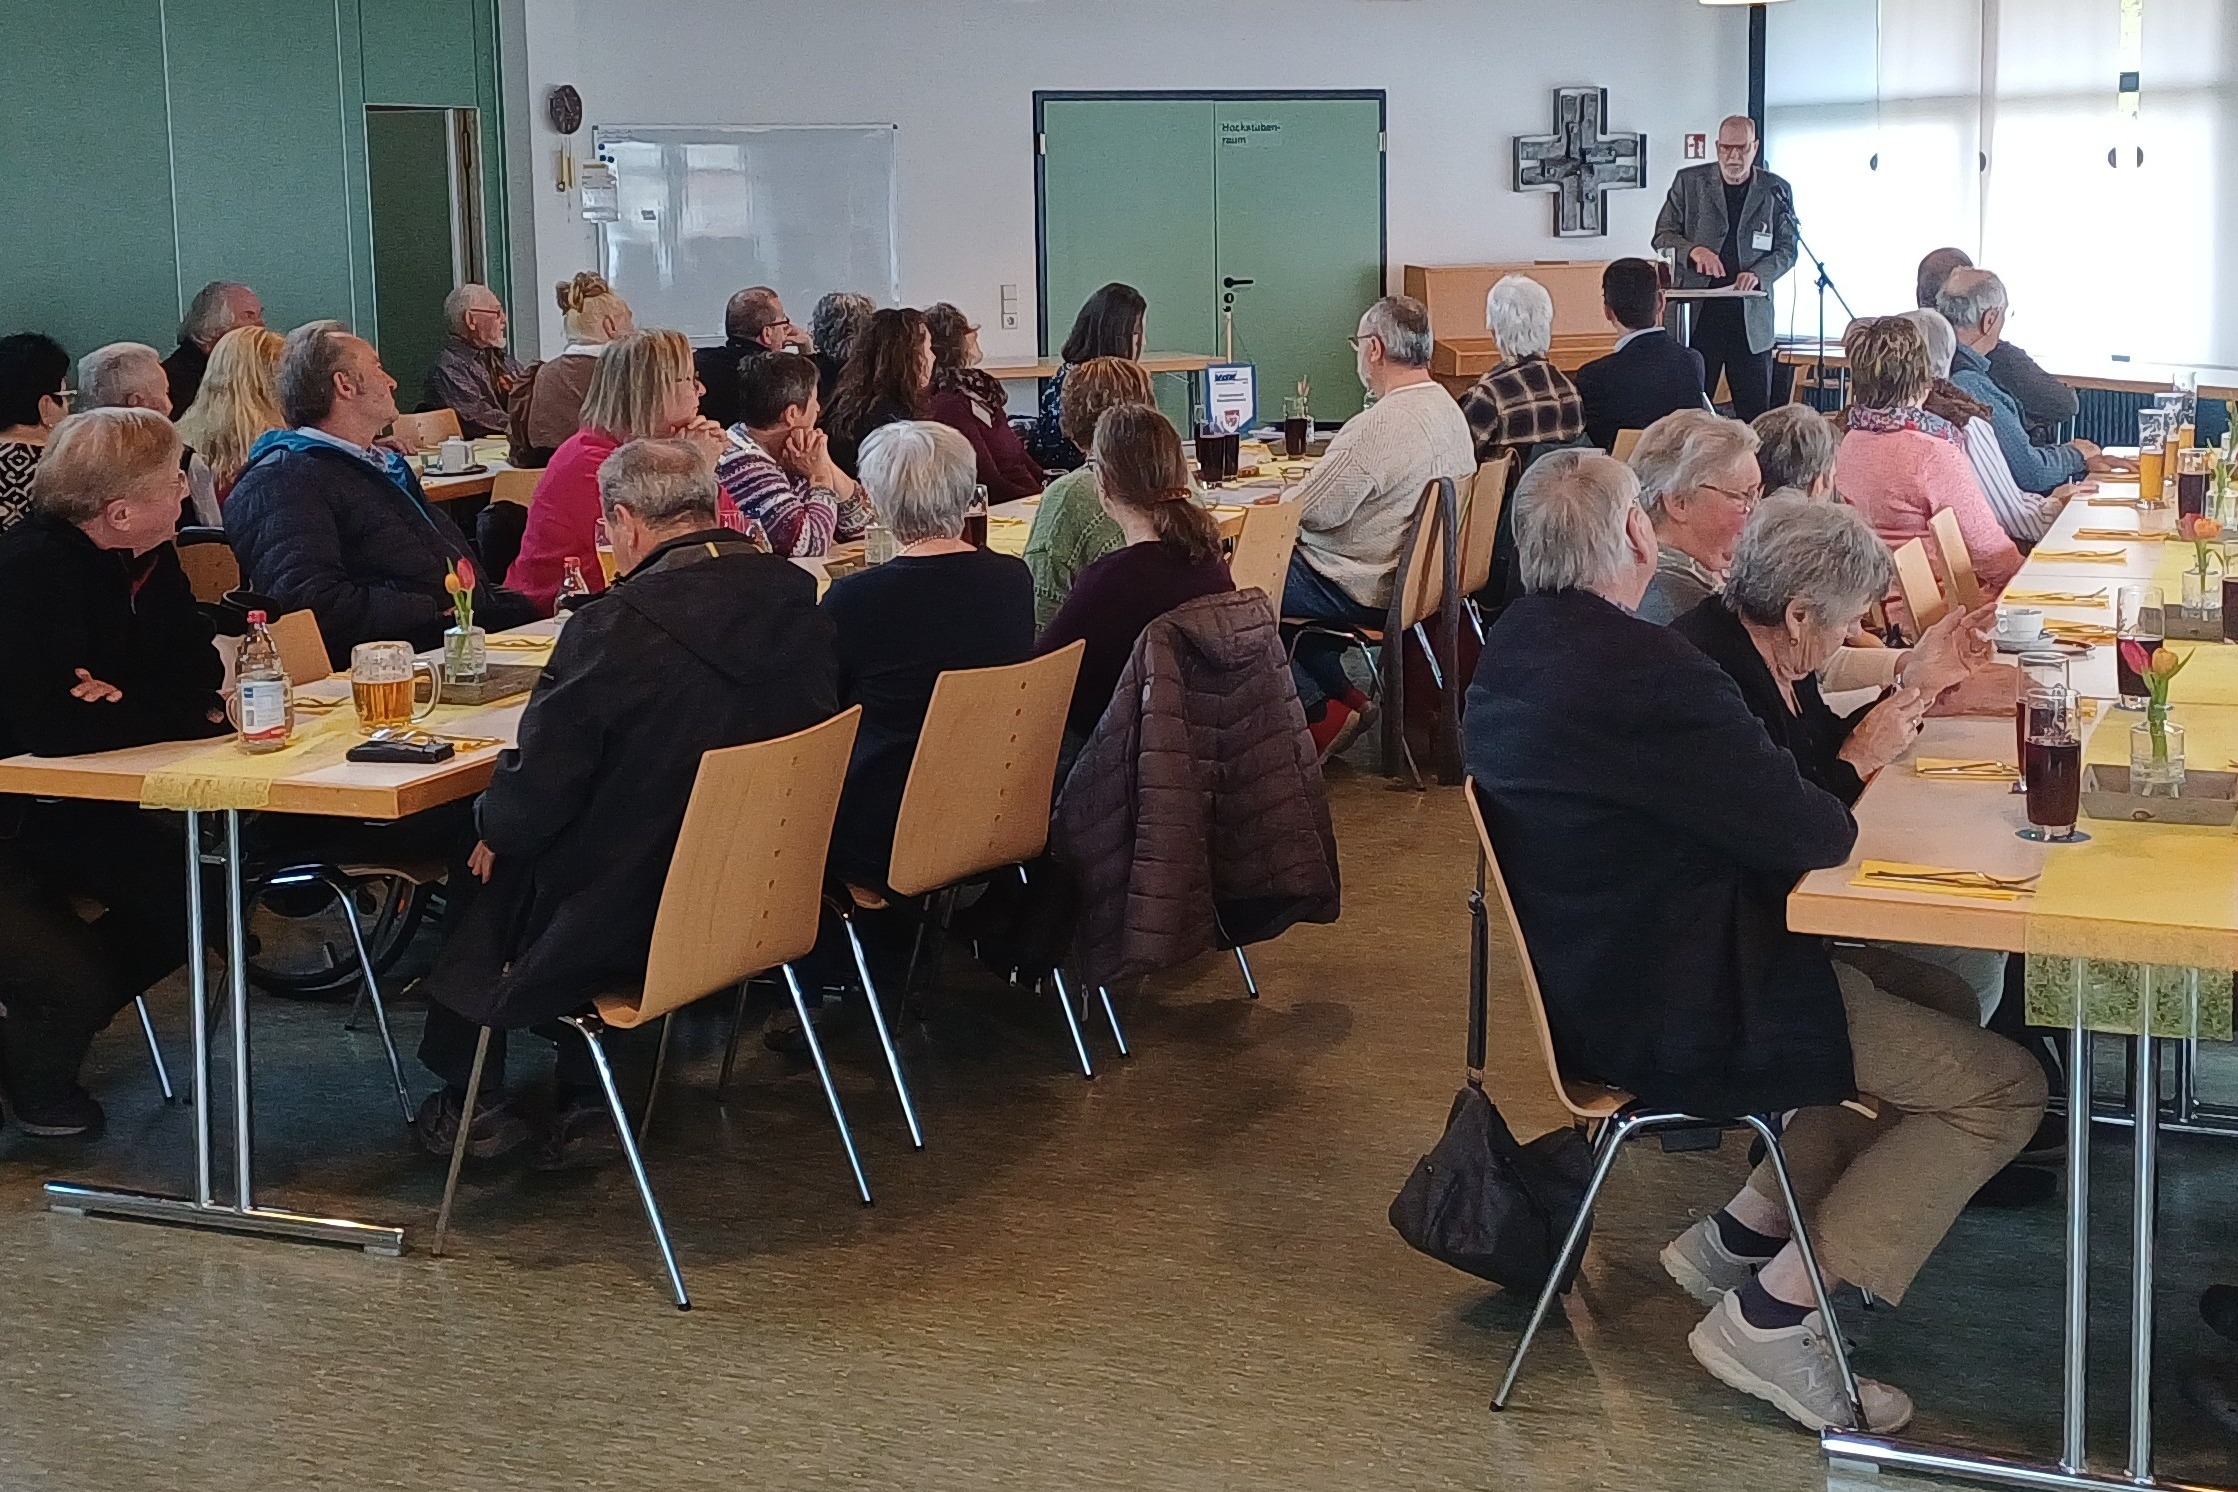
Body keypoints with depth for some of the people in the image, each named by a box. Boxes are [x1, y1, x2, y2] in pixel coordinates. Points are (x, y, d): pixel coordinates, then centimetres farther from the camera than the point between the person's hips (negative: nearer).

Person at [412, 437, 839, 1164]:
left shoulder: (616, 628, -25)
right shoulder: (799, 600, -5)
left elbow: (538, 786, -18)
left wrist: (493, 830, 6)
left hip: (630, 915, -6)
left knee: (487, 875, 22)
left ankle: (474, 1104, 37)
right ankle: (586, 1106, 30)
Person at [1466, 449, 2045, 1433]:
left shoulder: (1517, 644, 5)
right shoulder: (1643, 671, -27)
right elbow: (1815, 837, -22)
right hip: (1667, 1014, -10)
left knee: (1929, 990, 21)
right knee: (2002, 1085, -3)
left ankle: (1745, 1232, 22)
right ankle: (1772, 1315, 0)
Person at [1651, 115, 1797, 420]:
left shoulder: (1776, 190, 8)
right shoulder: (1689, 182, 7)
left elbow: (1787, 249, 8)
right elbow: (1663, 236, 6)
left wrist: (1759, 274, -12)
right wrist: (1692, 250, -15)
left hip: (1751, 317, 1)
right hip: (1698, 315, -1)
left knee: (1756, 414, 0)